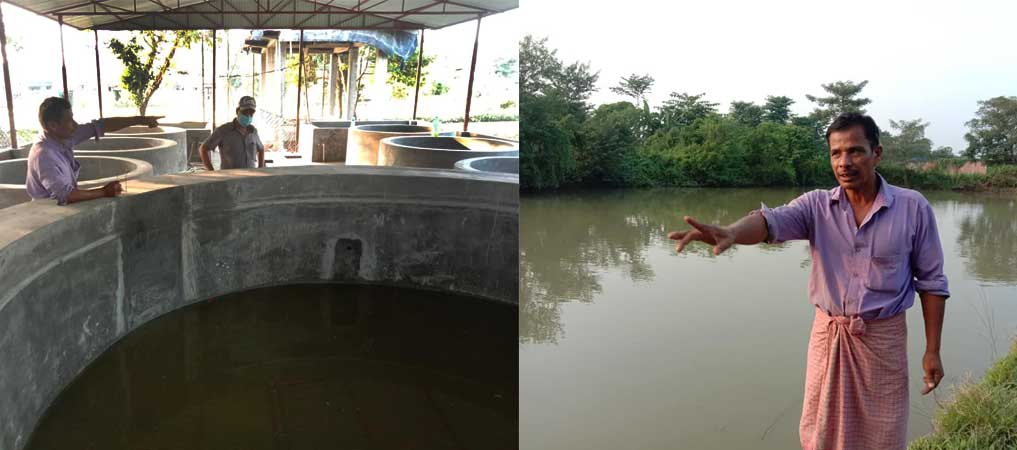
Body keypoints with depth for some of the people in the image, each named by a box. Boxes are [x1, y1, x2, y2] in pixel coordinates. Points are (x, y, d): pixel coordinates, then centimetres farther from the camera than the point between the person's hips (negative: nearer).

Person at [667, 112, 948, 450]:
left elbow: (931, 282, 0)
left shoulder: (913, 208, -6)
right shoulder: (817, 205, -4)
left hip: (883, 338, -1)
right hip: (828, 334, 1)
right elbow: (772, 221, -25)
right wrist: (730, 232, -48)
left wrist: (932, 350, -1)